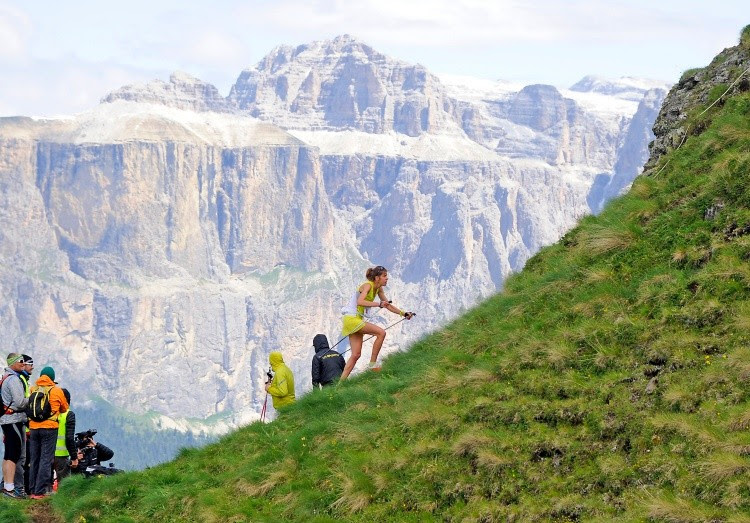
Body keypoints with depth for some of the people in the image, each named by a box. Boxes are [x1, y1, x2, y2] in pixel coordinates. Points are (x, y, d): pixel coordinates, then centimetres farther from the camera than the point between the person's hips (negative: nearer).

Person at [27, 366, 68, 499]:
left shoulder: (33, 390, 3)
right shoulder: (57, 391, -3)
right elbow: (64, 408, 10)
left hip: (34, 427, 3)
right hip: (50, 428, -3)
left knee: (34, 460, 11)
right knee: (46, 460, -2)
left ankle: (32, 490, 12)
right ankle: (40, 492, -7)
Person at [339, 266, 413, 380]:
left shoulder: (379, 289, 10)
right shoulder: (368, 286, -16)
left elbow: (388, 305, 21)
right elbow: (360, 302, -32)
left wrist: (403, 314, 13)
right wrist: (379, 304, -38)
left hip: (357, 319, 9)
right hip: (351, 318, -9)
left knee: (356, 355, 4)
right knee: (381, 332, -18)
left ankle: (341, 381, 3)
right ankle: (373, 363, -12)